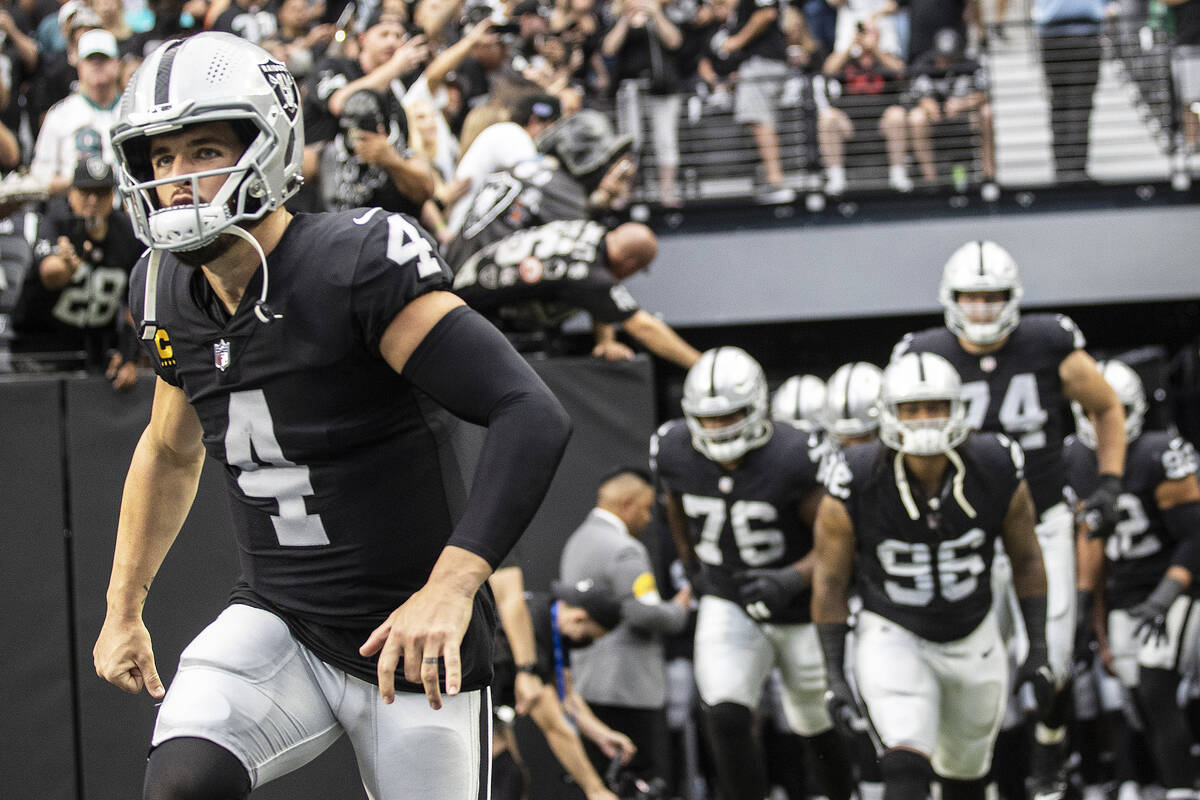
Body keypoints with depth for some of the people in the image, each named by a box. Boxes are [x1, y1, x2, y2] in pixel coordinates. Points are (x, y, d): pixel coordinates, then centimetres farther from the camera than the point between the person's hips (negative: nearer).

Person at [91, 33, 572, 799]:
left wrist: (451, 588, -37)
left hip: (412, 640, -5)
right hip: (276, 622, 5)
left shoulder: (359, 268, -21)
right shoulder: (174, 296, 2)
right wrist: (123, 609, 28)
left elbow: (534, 418, -28)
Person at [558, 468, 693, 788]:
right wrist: (679, 609, -3)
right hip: (631, 687, -9)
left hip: (587, 679, 9)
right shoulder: (624, 551, -16)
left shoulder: (576, 542, 16)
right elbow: (644, 614, -23)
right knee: (648, 777, -6)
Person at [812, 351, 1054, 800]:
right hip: (892, 636, -3)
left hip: (974, 638, 3)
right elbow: (830, 582, -9)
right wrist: (834, 676, -11)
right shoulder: (855, 488, -22)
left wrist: (1039, 650, -2)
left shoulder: (998, 473, -17)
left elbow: (1026, 560, 0)